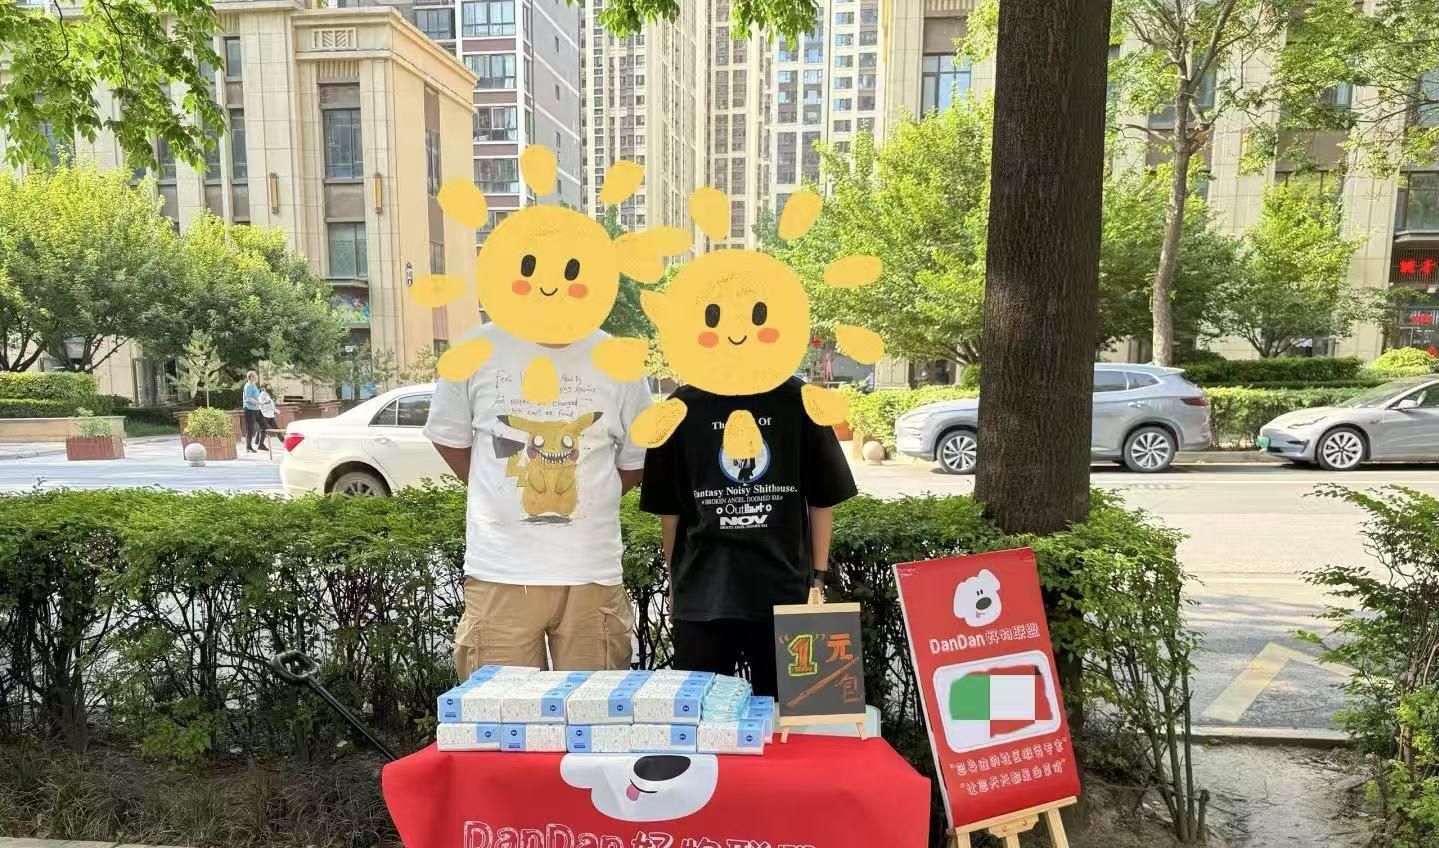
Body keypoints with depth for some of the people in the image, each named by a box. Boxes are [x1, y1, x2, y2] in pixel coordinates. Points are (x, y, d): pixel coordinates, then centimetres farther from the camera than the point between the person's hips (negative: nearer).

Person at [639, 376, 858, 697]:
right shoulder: (684, 406, -1)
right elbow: (668, 506, 7)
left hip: (784, 588, 0)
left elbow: (822, 498, 3)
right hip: (702, 593, 1)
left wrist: (818, 577, 2)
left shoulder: (796, 400, -2)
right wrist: (676, 580, 9)